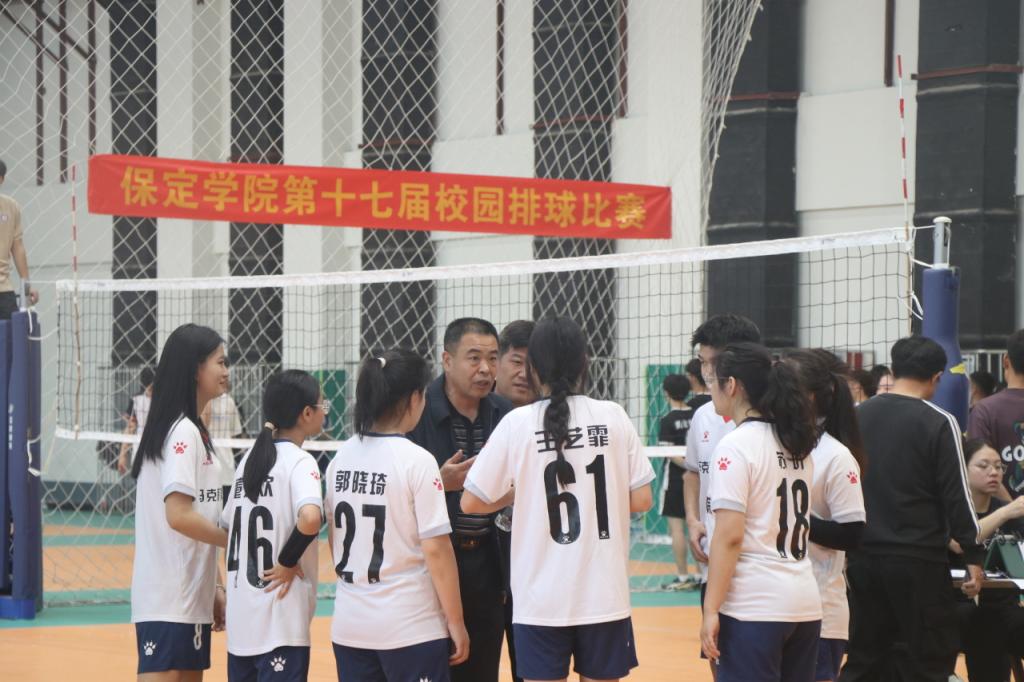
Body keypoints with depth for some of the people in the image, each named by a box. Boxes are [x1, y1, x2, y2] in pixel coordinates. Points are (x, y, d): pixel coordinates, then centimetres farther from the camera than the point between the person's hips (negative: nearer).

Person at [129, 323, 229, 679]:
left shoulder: (193, 430, 15)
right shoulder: (182, 431, -14)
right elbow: (178, 515, -22)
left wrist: (213, 587, 16)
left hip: (190, 596, 10)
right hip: (168, 599, -10)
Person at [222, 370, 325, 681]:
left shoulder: (250, 458, 12)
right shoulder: (299, 461, -11)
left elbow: (228, 525, 19)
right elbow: (310, 518, -29)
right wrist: (288, 562, -15)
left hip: (240, 618, 7)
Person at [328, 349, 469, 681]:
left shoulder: (342, 458, 5)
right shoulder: (417, 461, -12)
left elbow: (334, 540, 13)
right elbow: (435, 549, -13)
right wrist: (456, 622, -6)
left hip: (349, 626, 6)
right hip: (411, 627, -6)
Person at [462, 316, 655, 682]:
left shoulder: (517, 424, -6)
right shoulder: (613, 417, -2)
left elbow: (471, 502, -3)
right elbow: (641, 500, 0)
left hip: (541, 600, -1)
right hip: (604, 596, 1)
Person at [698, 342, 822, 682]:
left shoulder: (736, 445, -10)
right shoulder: (796, 445, 13)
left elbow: (729, 536, -15)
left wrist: (711, 610, -14)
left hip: (752, 606, -8)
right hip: (805, 603, 8)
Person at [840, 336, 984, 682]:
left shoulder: (857, 417, 5)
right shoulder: (938, 423, -10)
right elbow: (956, 495, -10)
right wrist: (974, 555, -2)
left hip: (863, 557, 5)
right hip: (917, 562, -5)